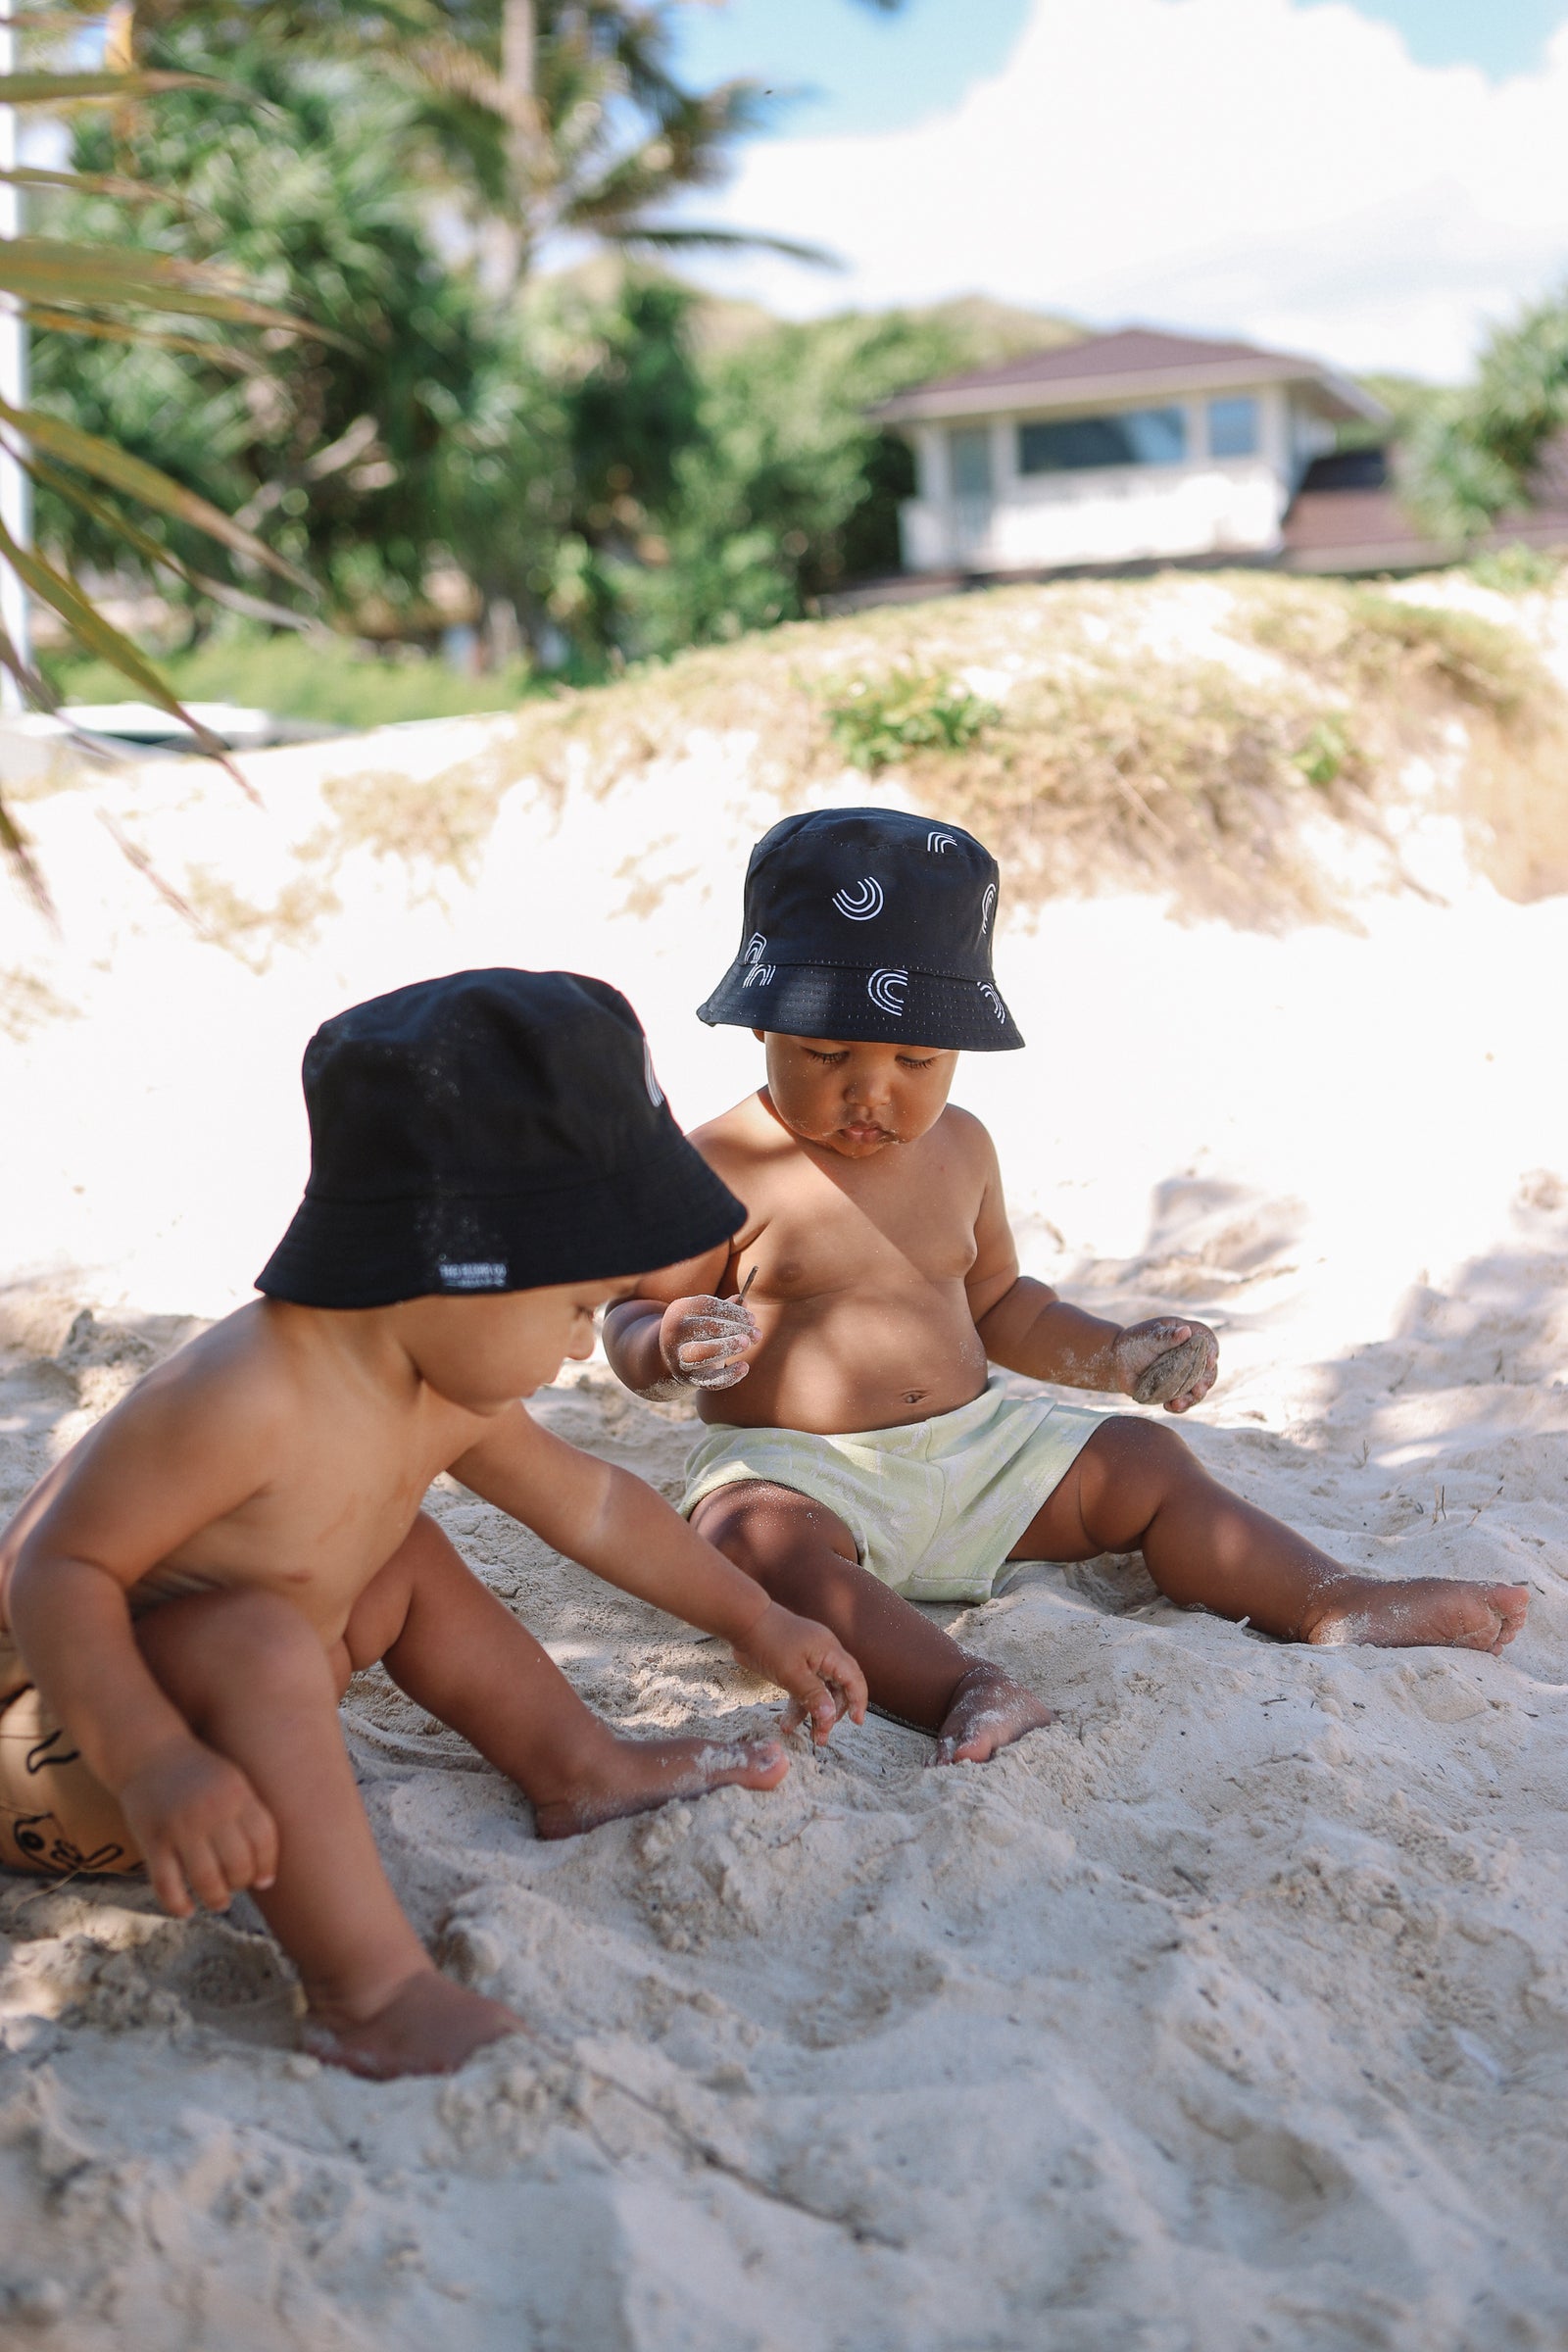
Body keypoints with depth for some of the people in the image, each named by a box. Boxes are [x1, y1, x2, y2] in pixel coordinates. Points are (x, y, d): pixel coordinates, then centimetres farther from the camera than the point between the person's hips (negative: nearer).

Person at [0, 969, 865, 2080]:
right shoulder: (243, 1398, -33)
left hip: (208, 1694, 9)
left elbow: (592, 1502, 11)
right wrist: (156, 1765, -43)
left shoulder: (446, 1397, -4)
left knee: (408, 1559, 17)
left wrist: (759, 1622, 19)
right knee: (254, 1640, -36)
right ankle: (370, 1990, -33)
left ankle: (578, 1765, 31)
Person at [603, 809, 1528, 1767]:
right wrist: (667, 1349, -30)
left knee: (1143, 1463, -2)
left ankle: (1336, 1600, -5)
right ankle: (955, 1688, -56)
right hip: (793, 1464, -6)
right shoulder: (726, 1167, -11)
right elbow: (630, 1317, -6)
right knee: (758, 1536, -39)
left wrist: (1112, 1355, 11)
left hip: (974, 1442, 6)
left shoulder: (959, 1150, 9)